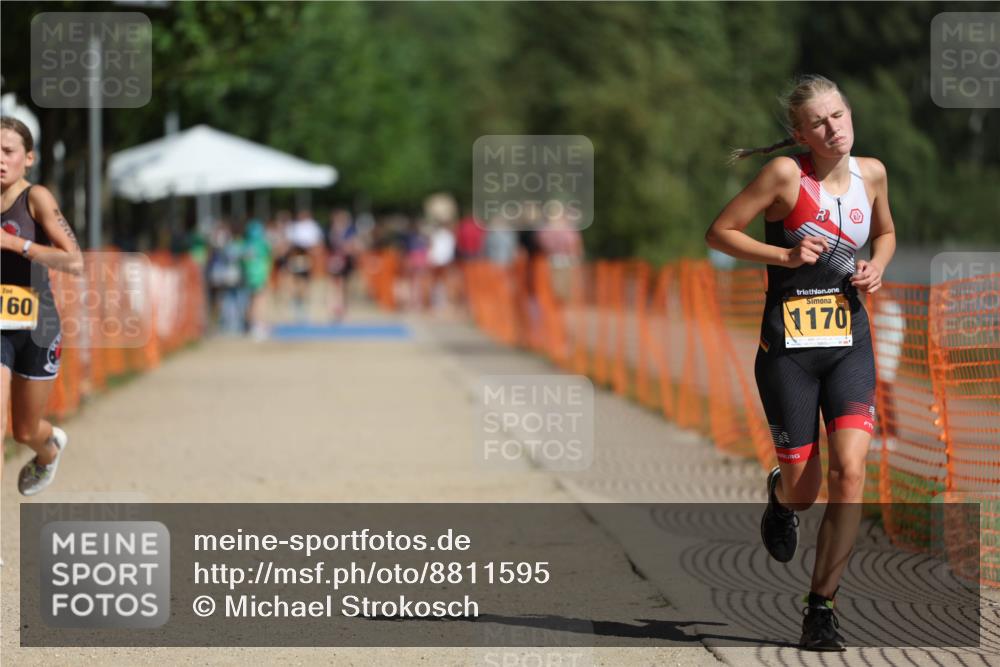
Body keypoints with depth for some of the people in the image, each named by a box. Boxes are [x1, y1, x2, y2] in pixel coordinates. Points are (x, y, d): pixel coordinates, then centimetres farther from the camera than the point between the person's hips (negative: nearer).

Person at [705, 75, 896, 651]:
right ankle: (780, 495, 41)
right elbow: (720, 233, -5)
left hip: (850, 342, 3)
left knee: (851, 469, -16)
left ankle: (822, 606, -5)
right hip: (789, 344, -3)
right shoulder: (786, 173, -9)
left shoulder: (872, 173, 5)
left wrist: (877, 267, 3)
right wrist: (786, 256, -16)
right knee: (804, 490, 0)